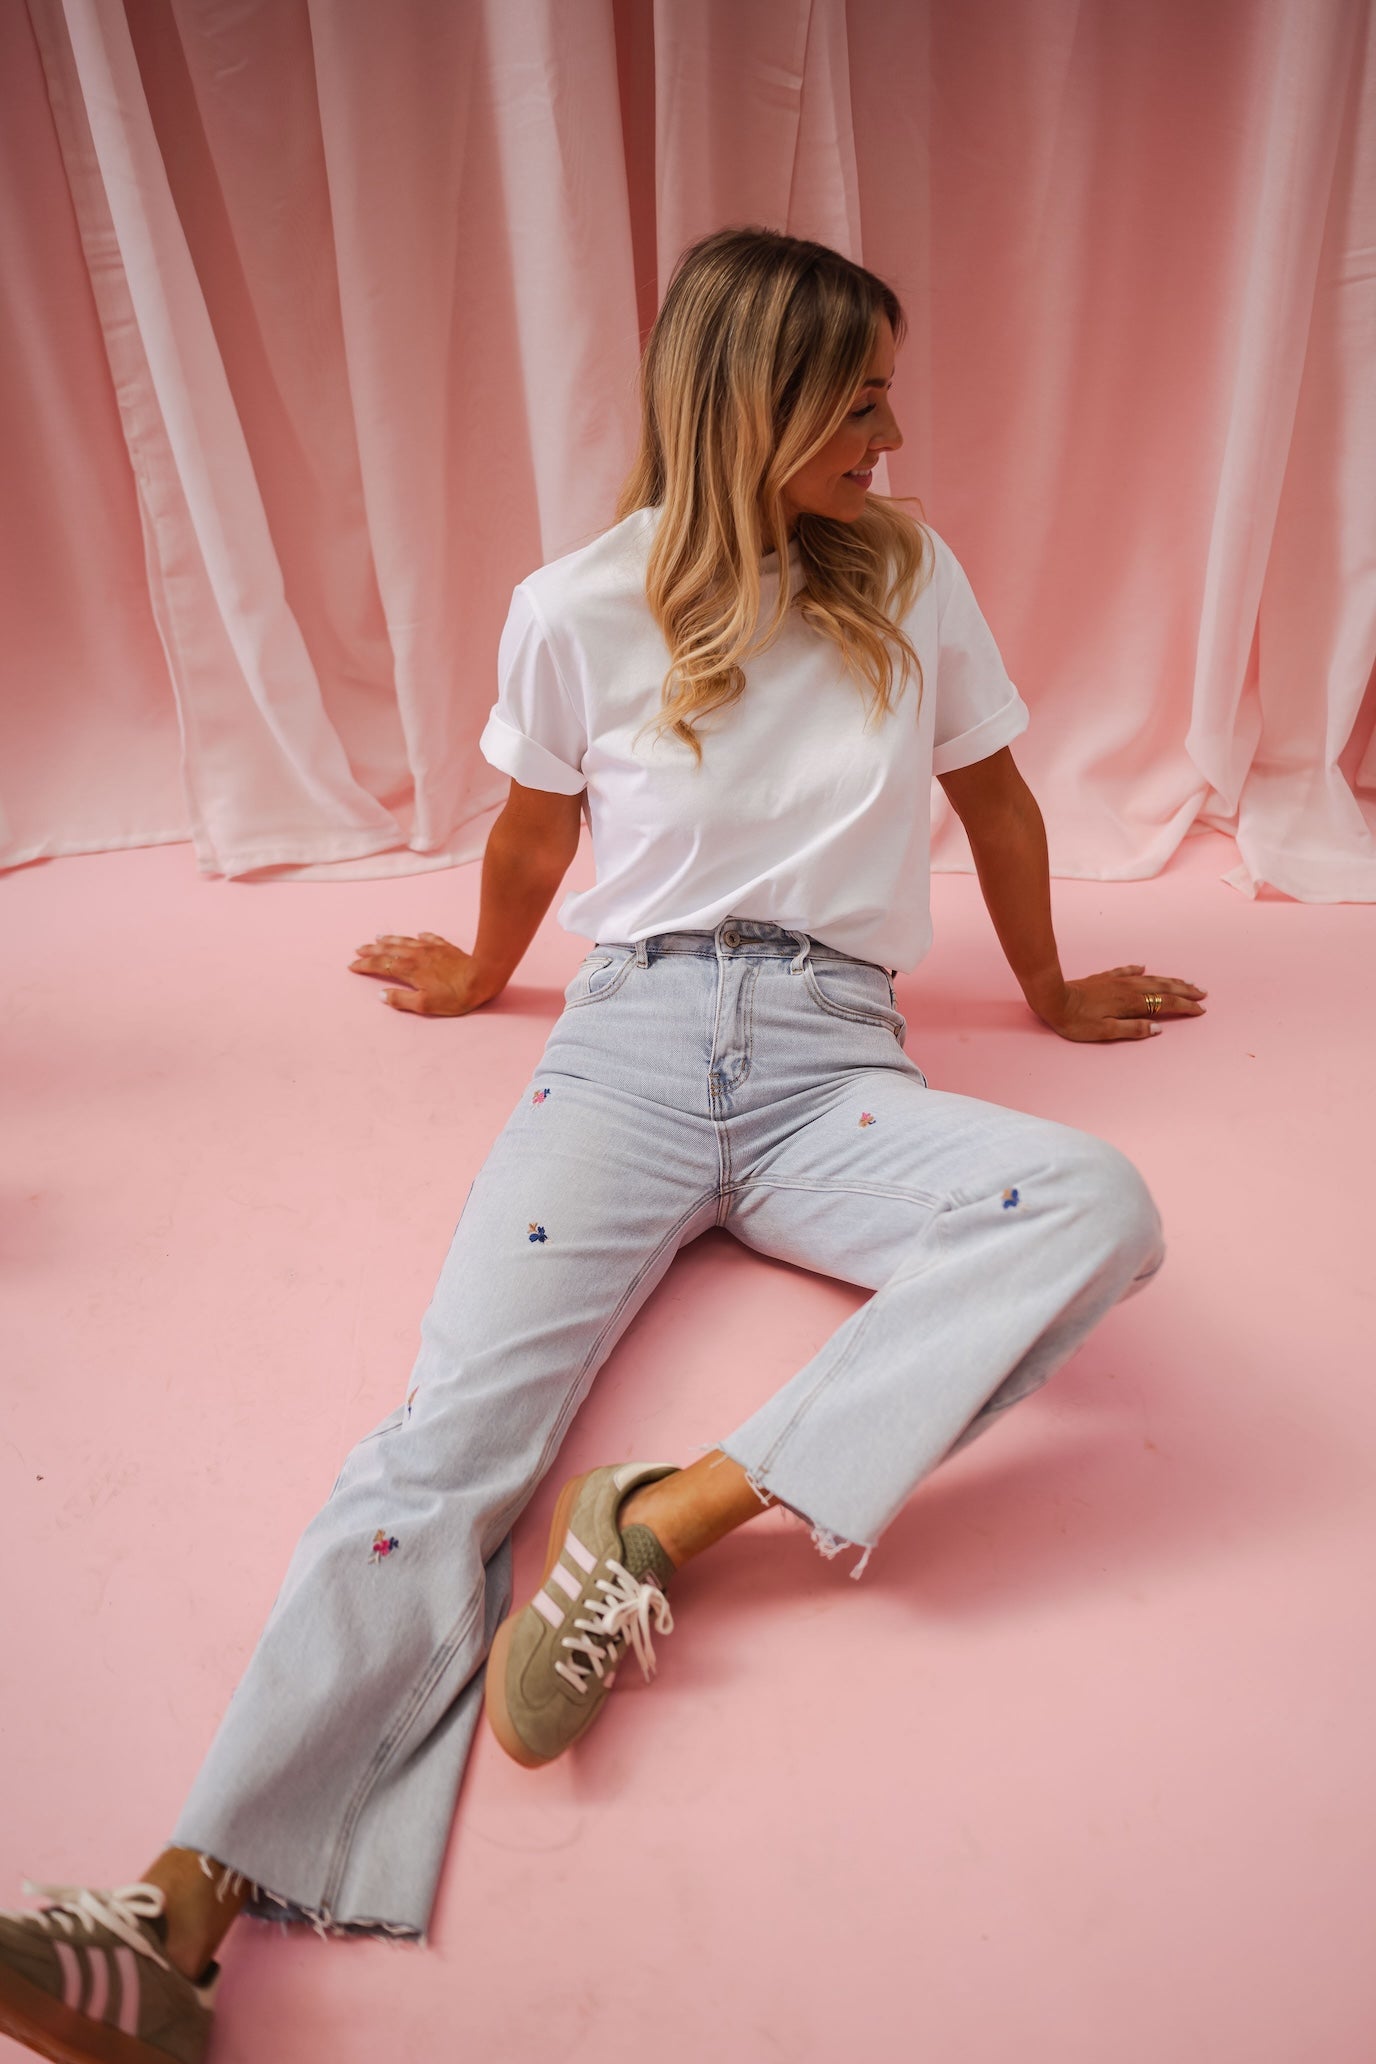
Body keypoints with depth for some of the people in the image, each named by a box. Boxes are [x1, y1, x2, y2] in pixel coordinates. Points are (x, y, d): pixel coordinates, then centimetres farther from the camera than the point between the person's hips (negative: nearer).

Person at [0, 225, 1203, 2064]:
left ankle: (670, 1515, -30)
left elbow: (996, 801, 21)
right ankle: (182, 1913, -29)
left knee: (1102, 1207, -29)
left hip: (831, 1064, 2)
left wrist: (1054, 992, 31)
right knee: (458, 1416, -24)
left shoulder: (909, 578, 10)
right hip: (630, 1034, -1)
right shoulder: (578, 611, 3)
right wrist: (477, 979, 34)